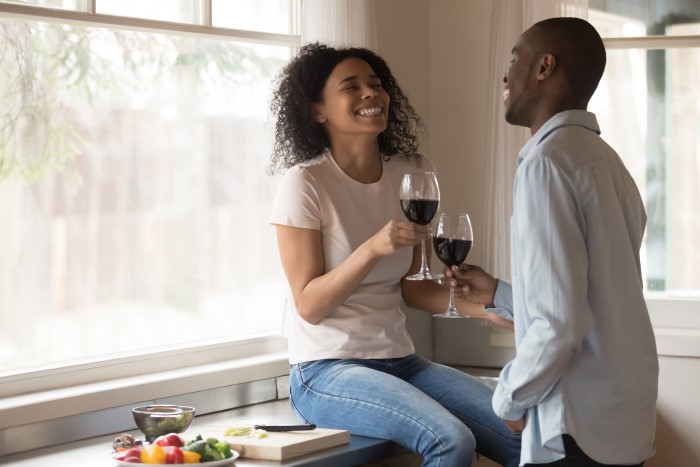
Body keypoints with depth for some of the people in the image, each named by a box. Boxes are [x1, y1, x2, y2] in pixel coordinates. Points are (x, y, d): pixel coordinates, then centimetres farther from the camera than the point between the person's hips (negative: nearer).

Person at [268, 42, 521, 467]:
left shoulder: (411, 174, 6)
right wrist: (373, 248, -26)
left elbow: (406, 285, 11)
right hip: (326, 372, -6)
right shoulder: (305, 184, -11)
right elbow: (309, 304, -12)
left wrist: (479, 304, -6)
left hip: (400, 362, 6)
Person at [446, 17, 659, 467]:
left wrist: (510, 398, -8)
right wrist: (499, 294, 22)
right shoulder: (605, 159, 12)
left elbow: (560, 323, -22)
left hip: (580, 431, -8)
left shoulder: (548, 161, -16)